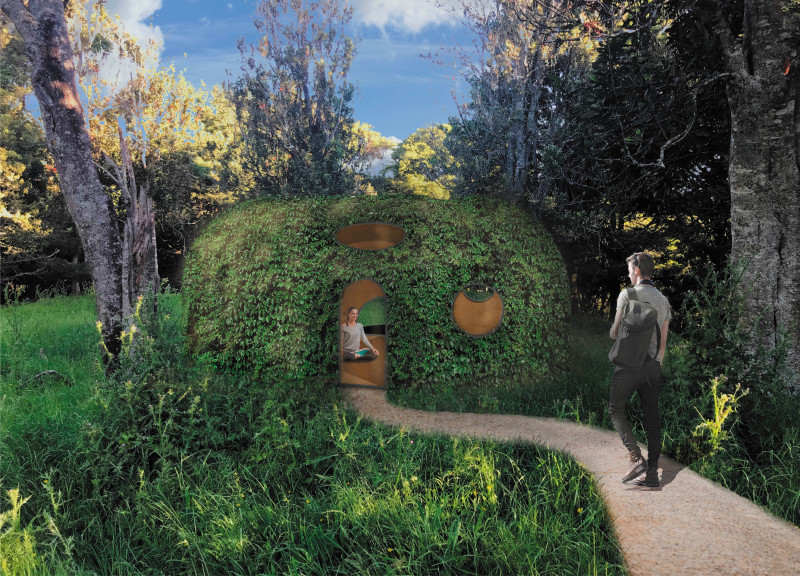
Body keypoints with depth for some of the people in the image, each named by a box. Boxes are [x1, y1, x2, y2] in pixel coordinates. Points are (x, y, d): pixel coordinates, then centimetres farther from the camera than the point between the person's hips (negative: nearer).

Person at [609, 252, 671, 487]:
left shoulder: (627, 295, -9)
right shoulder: (663, 300, 12)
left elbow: (614, 333, -9)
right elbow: (663, 341, 16)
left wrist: (613, 329, 15)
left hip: (629, 364, -6)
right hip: (652, 366, 6)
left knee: (616, 411, 6)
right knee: (651, 418, 9)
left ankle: (636, 459, -8)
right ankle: (651, 472, 11)